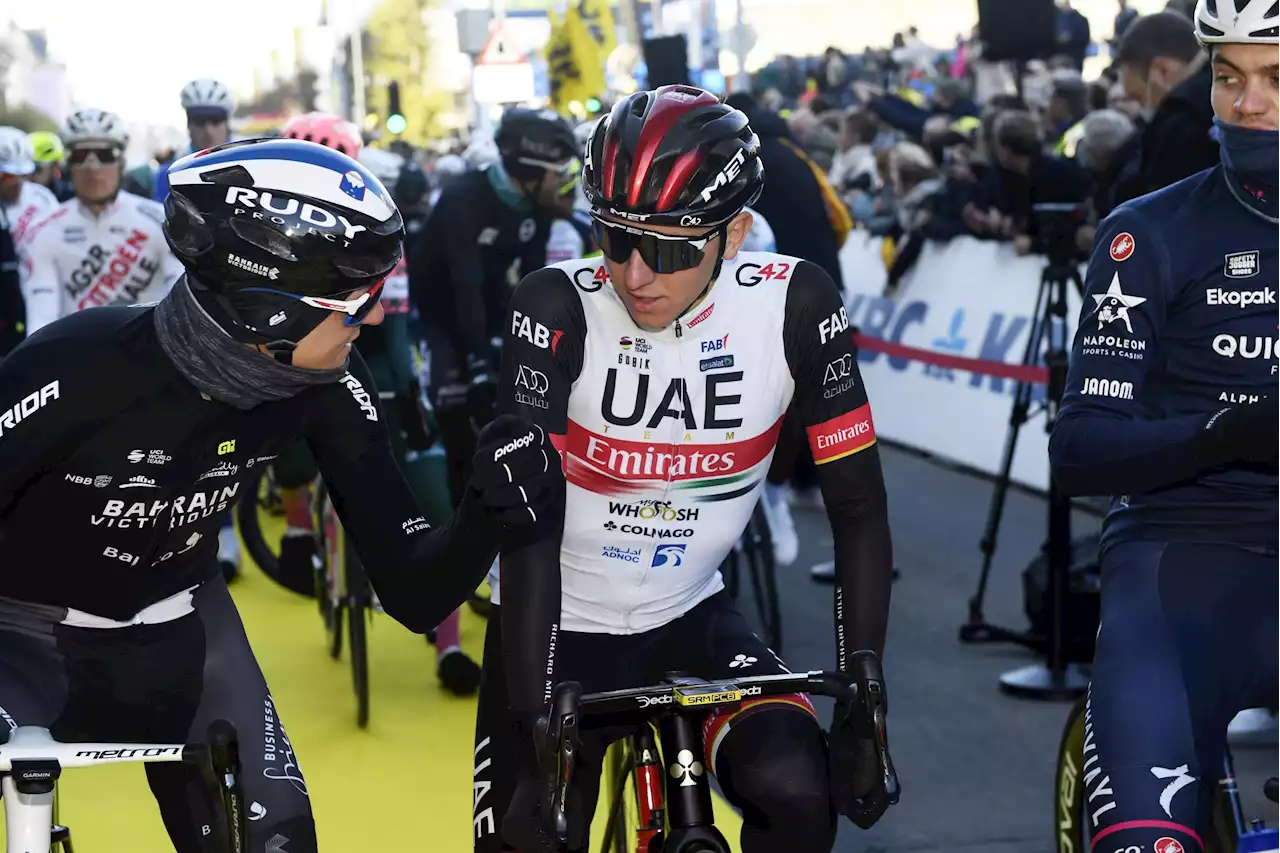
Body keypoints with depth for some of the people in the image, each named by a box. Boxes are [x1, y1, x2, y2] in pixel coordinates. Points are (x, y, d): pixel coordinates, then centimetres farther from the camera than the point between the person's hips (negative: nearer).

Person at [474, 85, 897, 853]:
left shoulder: (793, 306, -16)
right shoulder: (558, 309, -21)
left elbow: (860, 508, -12)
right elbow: (529, 525, -25)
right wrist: (530, 723, -30)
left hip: (691, 618, 1)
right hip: (559, 627, -1)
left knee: (798, 791, -22)